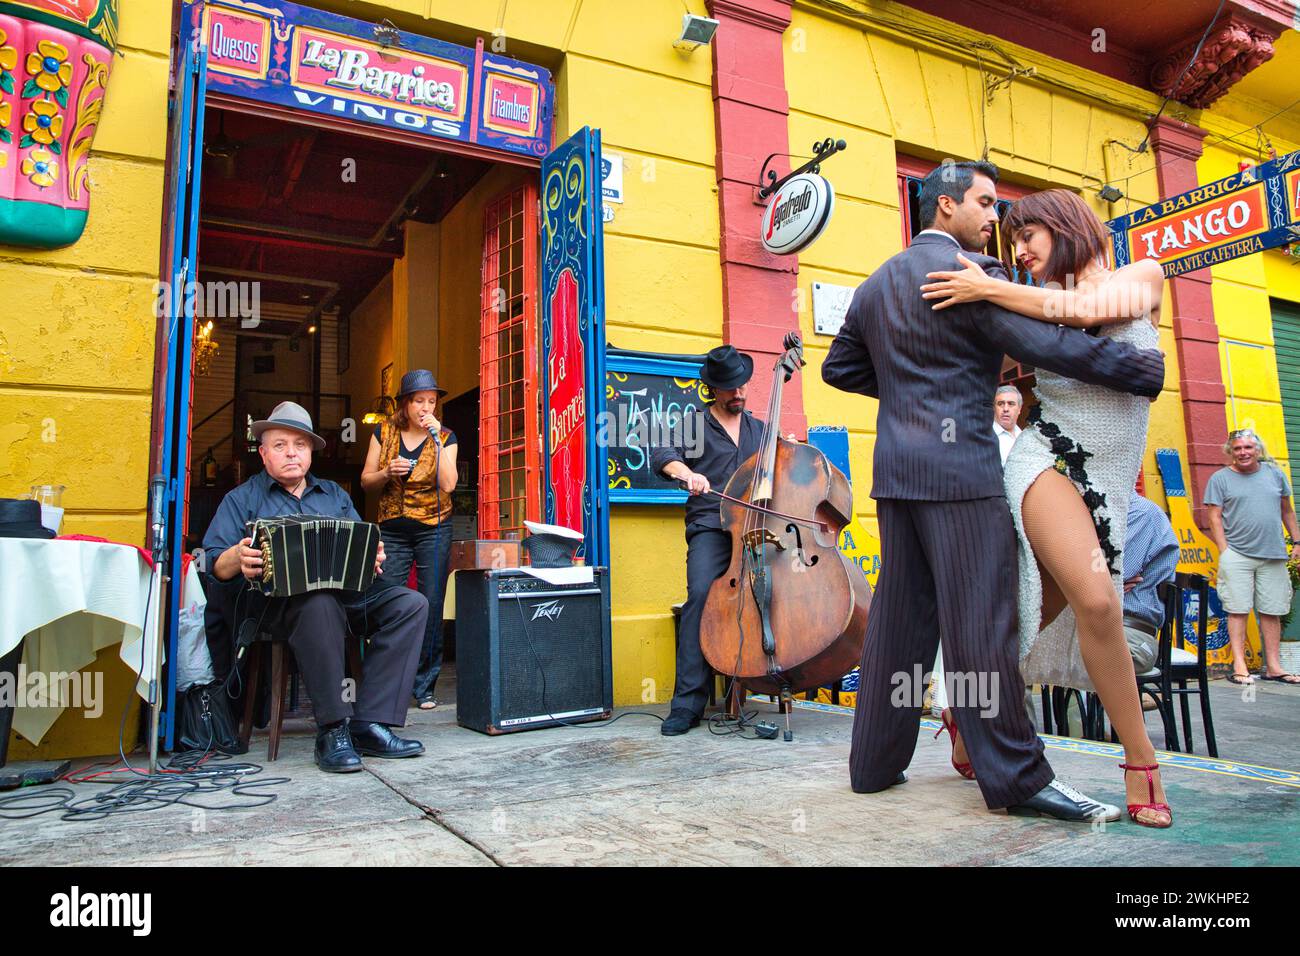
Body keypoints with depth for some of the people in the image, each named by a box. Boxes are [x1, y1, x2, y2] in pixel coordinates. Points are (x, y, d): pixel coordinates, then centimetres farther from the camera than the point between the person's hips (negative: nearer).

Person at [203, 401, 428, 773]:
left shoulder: (334, 494, 26)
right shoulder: (244, 498, 16)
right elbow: (216, 563, 5)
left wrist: (372, 559, -8)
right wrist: (238, 558, -20)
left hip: (348, 591, 5)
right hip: (278, 598, -4)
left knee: (411, 604, -21)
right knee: (320, 603, -40)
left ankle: (370, 724, -25)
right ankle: (332, 730, -30)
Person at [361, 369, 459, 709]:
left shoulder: (445, 437, 2)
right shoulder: (384, 433, 6)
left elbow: (448, 484, -13)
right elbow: (366, 480, 9)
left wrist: (436, 437, -16)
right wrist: (388, 472, -12)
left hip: (433, 529, -1)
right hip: (392, 529, 1)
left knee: (431, 608, -1)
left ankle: (424, 686, 10)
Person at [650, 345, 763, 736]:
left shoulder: (760, 429, 25)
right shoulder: (695, 425, 13)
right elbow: (661, 453, -6)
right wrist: (687, 472, -26)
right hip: (710, 527, -3)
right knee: (702, 593, -26)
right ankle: (688, 701, -22)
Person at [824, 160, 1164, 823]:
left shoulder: (875, 284, 18)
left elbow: (838, 367, 24)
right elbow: (1046, 345, -13)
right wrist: (1151, 370, -6)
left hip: (895, 470, 8)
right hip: (957, 467, -8)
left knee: (898, 616, 10)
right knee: (979, 620, -5)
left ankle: (874, 763, 17)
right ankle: (1017, 776, 3)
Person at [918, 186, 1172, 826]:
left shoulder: (1143, 276, 11)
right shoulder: (1034, 307, 13)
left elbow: (1085, 308, -10)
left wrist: (988, 290, -11)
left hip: (1109, 483, 2)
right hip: (1047, 460, -2)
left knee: (1042, 613, -1)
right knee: (1096, 601, -23)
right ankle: (1142, 760, -9)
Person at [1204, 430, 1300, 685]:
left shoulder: (1275, 474, 12)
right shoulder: (1220, 479, 1)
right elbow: (1215, 517, -2)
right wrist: (1224, 551, -10)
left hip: (1273, 556, 4)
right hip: (1237, 555, -3)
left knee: (1272, 611, 6)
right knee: (1238, 610, -5)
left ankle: (1273, 667, 13)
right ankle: (1239, 666, -2)